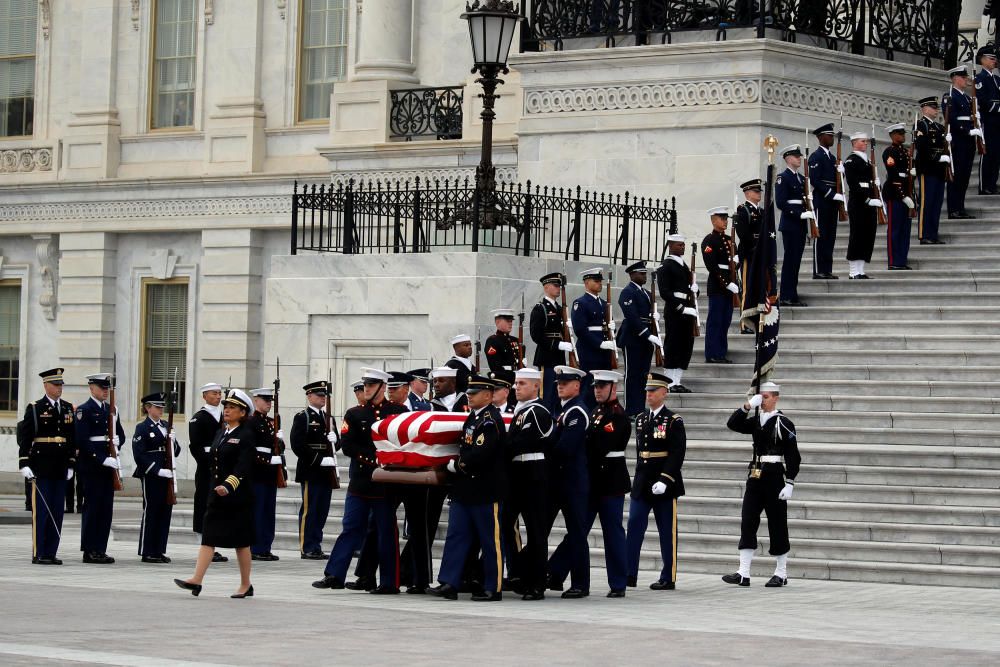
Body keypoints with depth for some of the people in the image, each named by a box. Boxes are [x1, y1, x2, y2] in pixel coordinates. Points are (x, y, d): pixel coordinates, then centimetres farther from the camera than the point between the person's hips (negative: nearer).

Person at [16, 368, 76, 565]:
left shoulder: (69, 409, 11)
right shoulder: (34, 409, -2)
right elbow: (25, 438, -5)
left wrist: (71, 465, 11)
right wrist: (24, 465, -11)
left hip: (60, 470, 5)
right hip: (41, 468, -5)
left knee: (56, 512, 6)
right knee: (40, 511, -3)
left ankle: (51, 553, 11)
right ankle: (38, 554, -1)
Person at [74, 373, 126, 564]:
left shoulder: (112, 410, 15)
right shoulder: (84, 410, -7)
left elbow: (120, 435, 18)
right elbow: (82, 440, -15)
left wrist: (115, 453, -2)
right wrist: (102, 459, -19)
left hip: (108, 465, 7)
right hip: (90, 466, -7)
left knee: (106, 507, 6)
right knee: (92, 506, -5)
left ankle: (100, 549, 11)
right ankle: (89, 551, -1)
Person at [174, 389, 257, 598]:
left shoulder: (246, 436, -10)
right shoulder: (221, 433, 13)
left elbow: (242, 467, -20)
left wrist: (229, 486, -34)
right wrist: (215, 488, 17)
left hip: (238, 497, -7)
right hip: (217, 494, 7)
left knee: (241, 541, 3)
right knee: (208, 536, -2)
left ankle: (246, 585, 13)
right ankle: (196, 580, -9)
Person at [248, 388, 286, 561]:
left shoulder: (272, 422, 17)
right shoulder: (250, 422, -7)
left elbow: (279, 446, 19)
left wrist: (281, 468, 6)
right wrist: (263, 461, -19)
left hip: (271, 474, 8)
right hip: (257, 473, -8)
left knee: (269, 511, 8)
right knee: (257, 510, -6)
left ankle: (265, 548, 13)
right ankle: (256, 549, -4)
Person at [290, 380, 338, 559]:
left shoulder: (329, 418, 19)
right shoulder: (302, 417, -3)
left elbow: (337, 442, 21)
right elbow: (297, 444, -13)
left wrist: (333, 440, -3)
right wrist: (317, 459, -16)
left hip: (327, 471, 7)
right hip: (310, 471, -7)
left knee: (322, 511, 7)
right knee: (309, 509, -5)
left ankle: (316, 547, 12)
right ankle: (307, 549, -3)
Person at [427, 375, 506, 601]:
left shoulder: (491, 421, -14)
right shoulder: (473, 417, 15)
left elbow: (479, 455, -22)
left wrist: (456, 465, -11)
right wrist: (458, 465, 10)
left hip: (485, 491, -9)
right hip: (464, 489, 9)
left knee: (490, 540, 0)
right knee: (456, 535, 4)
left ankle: (493, 588, 6)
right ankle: (449, 583, 3)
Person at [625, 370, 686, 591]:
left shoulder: (673, 421, -7)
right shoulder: (640, 419, 12)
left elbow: (678, 454, -13)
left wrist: (664, 480, -21)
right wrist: (641, 477, 14)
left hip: (664, 485, -6)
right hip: (642, 483, 6)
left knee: (667, 532, 2)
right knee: (634, 527, -2)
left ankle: (669, 578, 7)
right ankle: (630, 574, -1)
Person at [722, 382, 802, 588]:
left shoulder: (783, 423, -6)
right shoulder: (756, 421, 11)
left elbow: (793, 456, -8)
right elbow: (732, 424, 1)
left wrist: (789, 483, -14)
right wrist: (748, 406, -9)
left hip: (774, 477, -6)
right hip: (755, 476, 6)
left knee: (777, 525, 2)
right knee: (748, 523, -1)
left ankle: (781, 574, 11)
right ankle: (743, 574, -3)